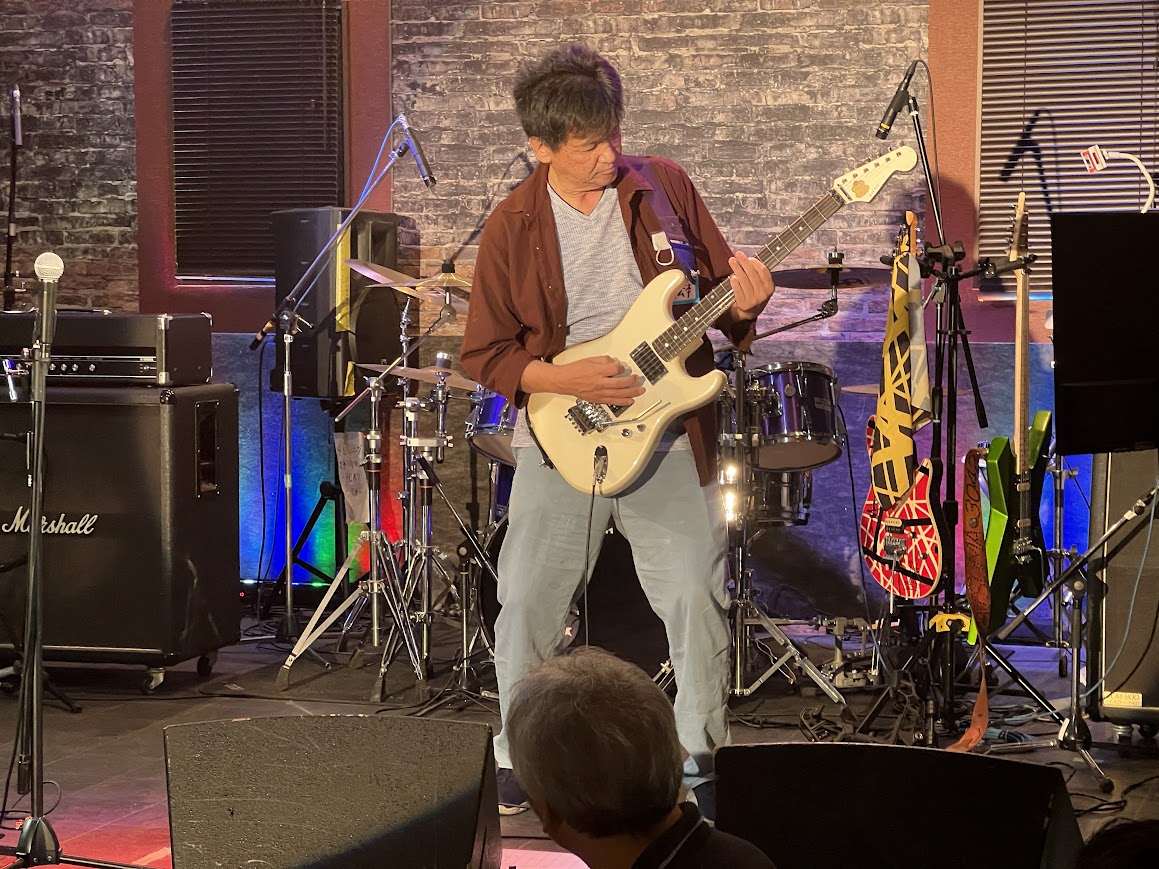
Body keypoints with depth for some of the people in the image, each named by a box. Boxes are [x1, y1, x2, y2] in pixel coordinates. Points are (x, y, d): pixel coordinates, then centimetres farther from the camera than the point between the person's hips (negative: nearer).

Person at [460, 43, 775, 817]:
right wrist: (568, 381, -15)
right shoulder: (513, 228, -4)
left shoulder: (663, 187, -1)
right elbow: (484, 354, -1)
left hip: (668, 436, 1)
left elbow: (719, 283, 8)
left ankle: (701, 759, 15)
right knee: (527, 603, 2)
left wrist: (743, 301, -16)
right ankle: (516, 760, 21)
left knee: (698, 598, -3)